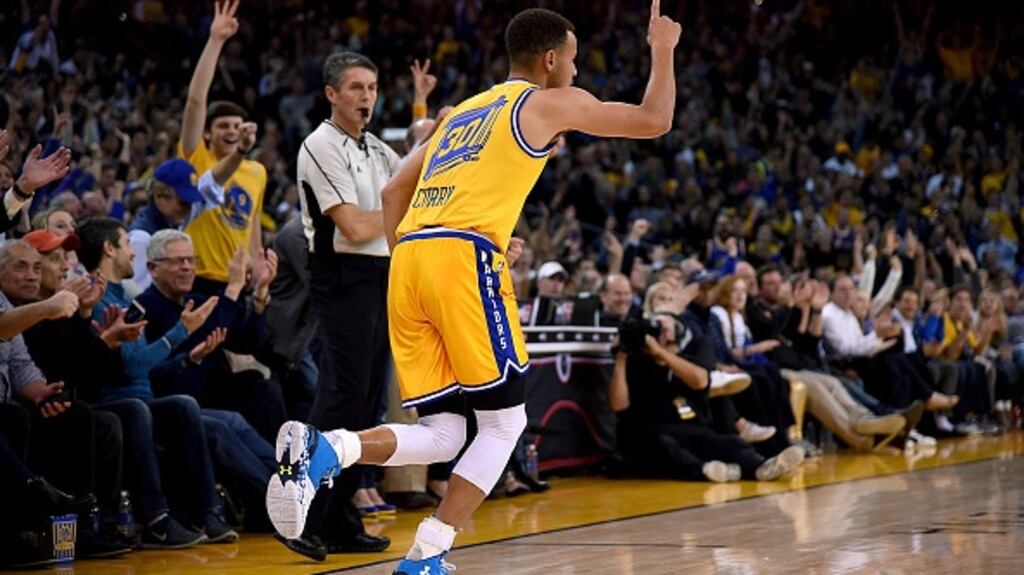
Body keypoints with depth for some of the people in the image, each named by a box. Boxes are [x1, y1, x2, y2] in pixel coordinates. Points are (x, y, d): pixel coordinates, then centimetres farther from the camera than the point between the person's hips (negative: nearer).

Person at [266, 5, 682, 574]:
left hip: (410, 259, 7)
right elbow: (653, 120, 13)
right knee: (504, 422, 6)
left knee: (440, 435, 9)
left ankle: (323, 449, -17)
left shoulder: (464, 112, 30)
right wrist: (663, 50, 28)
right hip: (466, 257, -7)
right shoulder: (549, 102, 11)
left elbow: (395, 190, 26)